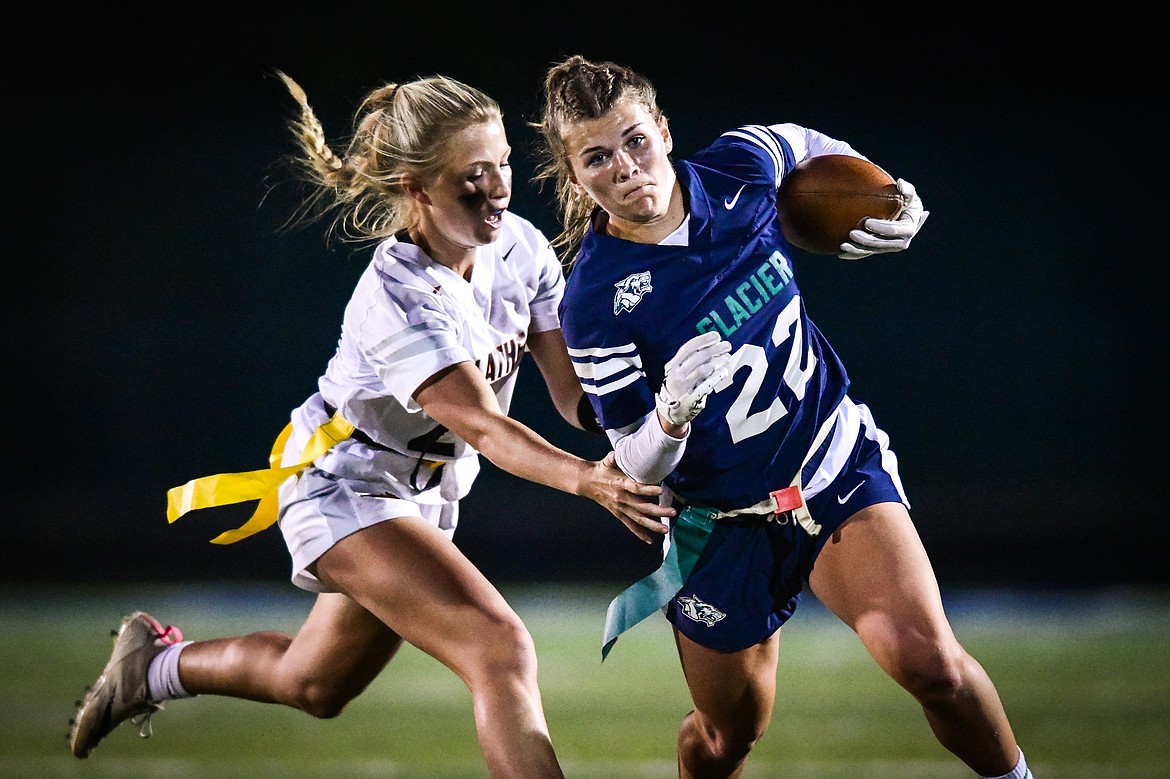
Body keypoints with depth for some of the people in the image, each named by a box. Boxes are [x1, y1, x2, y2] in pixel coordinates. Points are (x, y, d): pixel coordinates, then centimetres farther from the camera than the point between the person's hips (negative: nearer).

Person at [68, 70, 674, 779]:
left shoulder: (520, 245, -10)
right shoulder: (400, 298, -31)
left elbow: (573, 390, -9)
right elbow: (482, 427, -36)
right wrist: (587, 481, -51)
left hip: (422, 494, 8)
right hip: (343, 484, -8)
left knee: (315, 687, 25)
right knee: (500, 649, -27)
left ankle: (156, 663, 48)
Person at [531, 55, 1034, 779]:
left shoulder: (738, 168, -10)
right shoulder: (595, 304, -21)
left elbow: (812, 145, 16)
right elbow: (638, 465, -16)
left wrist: (895, 200, 2)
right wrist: (672, 416, -37)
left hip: (837, 463, 2)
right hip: (722, 522, -1)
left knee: (927, 658, -21)